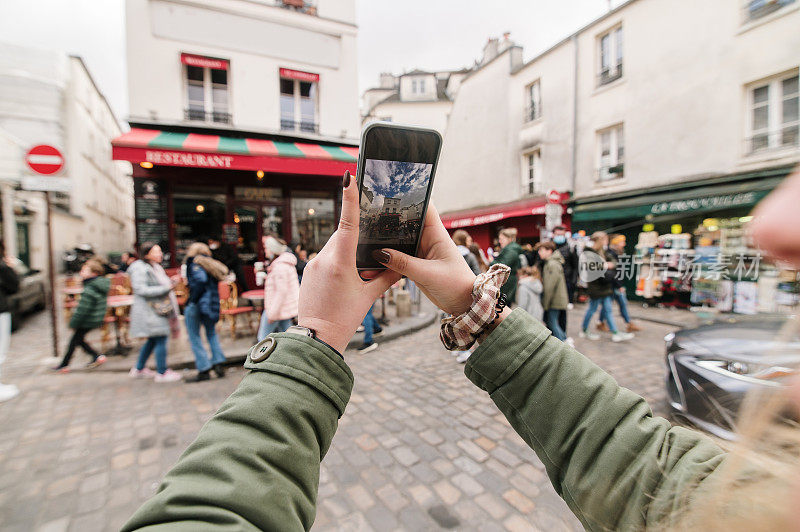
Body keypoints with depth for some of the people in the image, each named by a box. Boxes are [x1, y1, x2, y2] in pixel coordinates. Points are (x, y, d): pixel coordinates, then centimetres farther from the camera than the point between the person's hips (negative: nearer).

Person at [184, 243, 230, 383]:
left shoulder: (195, 263, -8)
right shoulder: (211, 265, 11)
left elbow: (201, 280, -24)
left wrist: (192, 300, -18)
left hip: (195, 305, -6)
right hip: (210, 304, 6)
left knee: (194, 337, 5)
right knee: (211, 333, 20)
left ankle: (204, 370, 7)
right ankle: (218, 363, 14)